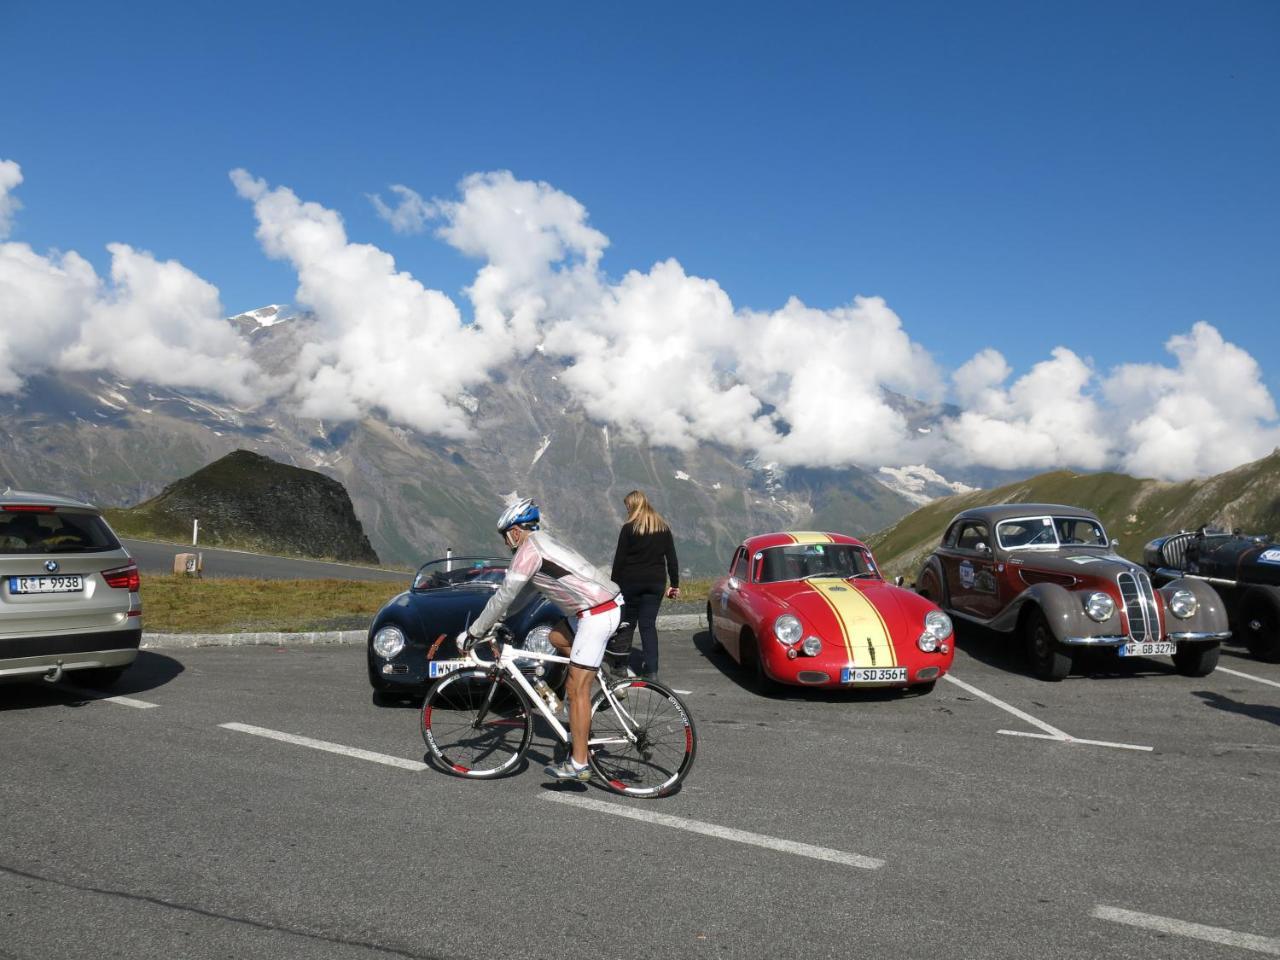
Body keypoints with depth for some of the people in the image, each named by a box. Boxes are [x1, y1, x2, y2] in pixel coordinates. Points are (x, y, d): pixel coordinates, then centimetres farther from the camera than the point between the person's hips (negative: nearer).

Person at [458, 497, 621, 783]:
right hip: (608, 606, 10)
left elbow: (504, 596, -7)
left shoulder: (529, 549, -8)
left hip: (597, 615, -10)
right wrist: (498, 622, 34)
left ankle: (578, 764, -1)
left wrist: (472, 633, 1)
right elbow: (515, 594, 31)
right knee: (557, 637, 28)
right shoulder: (544, 542, 22)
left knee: (576, 689, -5)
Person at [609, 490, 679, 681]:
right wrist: (675, 584, 11)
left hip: (631, 581, -3)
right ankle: (651, 670, -3)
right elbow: (672, 559, 7)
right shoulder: (663, 528, 6)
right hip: (656, 582, 3)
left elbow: (619, 559, -7)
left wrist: (614, 585, -1)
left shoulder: (629, 528, -7)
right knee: (648, 624, 5)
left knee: (627, 623, 11)